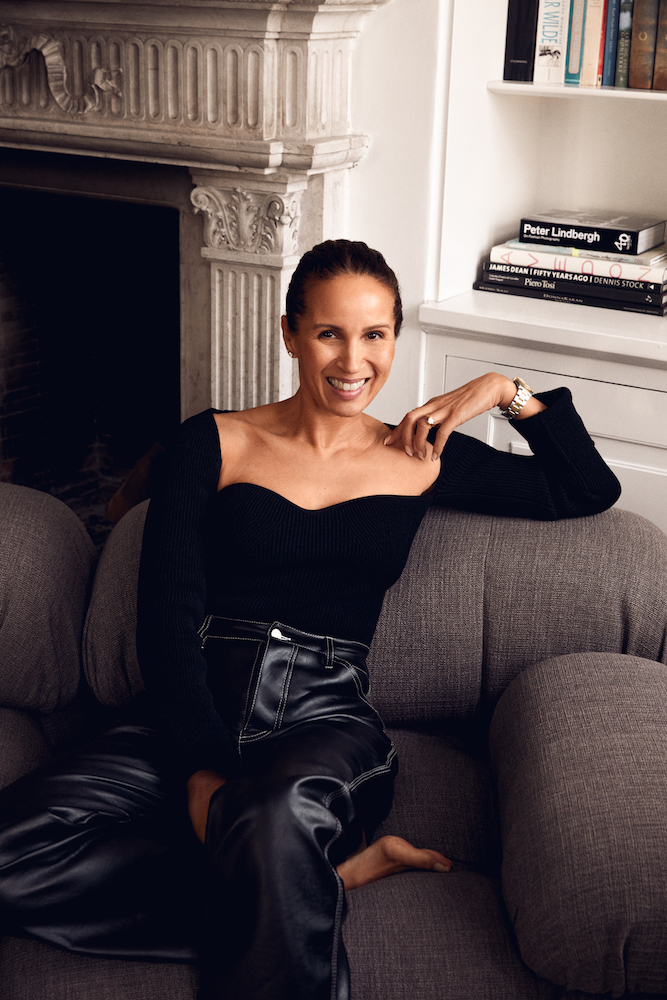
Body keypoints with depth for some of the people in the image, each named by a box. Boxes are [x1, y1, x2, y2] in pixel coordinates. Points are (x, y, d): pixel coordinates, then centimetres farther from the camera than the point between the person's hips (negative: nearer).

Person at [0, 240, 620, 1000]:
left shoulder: (422, 457, 14)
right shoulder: (215, 444, 9)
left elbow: (590, 491, 22)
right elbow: (166, 616, -1)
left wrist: (507, 390, 10)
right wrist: (200, 767, -15)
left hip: (328, 718, -2)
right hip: (195, 715, 3)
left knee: (279, 811, -41)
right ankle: (330, 871, -16)